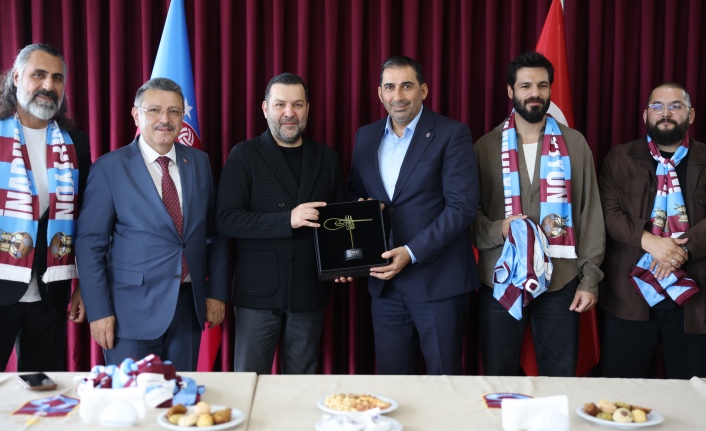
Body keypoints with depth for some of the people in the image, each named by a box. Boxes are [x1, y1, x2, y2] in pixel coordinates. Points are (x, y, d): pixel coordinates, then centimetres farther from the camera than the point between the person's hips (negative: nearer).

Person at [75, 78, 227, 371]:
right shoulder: (109, 168, -5)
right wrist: (99, 311, -10)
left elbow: (215, 233, 10)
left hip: (189, 305, 4)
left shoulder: (199, 162, 6)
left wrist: (217, 291, 5)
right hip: (133, 310, -3)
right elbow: (90, 245, -6)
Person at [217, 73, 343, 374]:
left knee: (302, 381, 12)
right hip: (258, 291, -3)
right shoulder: (244, 156, -2)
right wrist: (288, 219, -21)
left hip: (309, 292, 3)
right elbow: (227, 221, -11)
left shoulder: (327, 158, 9)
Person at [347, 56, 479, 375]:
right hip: (384, 281, 5)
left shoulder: (452, 134, -6)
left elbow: (462, 206, -12)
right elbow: (355, 195, 18)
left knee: (444, 377, 5)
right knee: (391, 377, 13)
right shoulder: (366, 136, 11)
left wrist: (412, 252, -19)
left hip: (438, 281, -4)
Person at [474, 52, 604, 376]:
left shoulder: (574, 143, 4)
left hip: (561, 281, 0)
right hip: (499, 281, 0)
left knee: (561, 379, 9)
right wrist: (499, 229, -16)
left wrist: (590, 278, 1)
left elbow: (590, 213, 4)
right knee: (498, 377, 10)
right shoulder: (486, 147, 3)